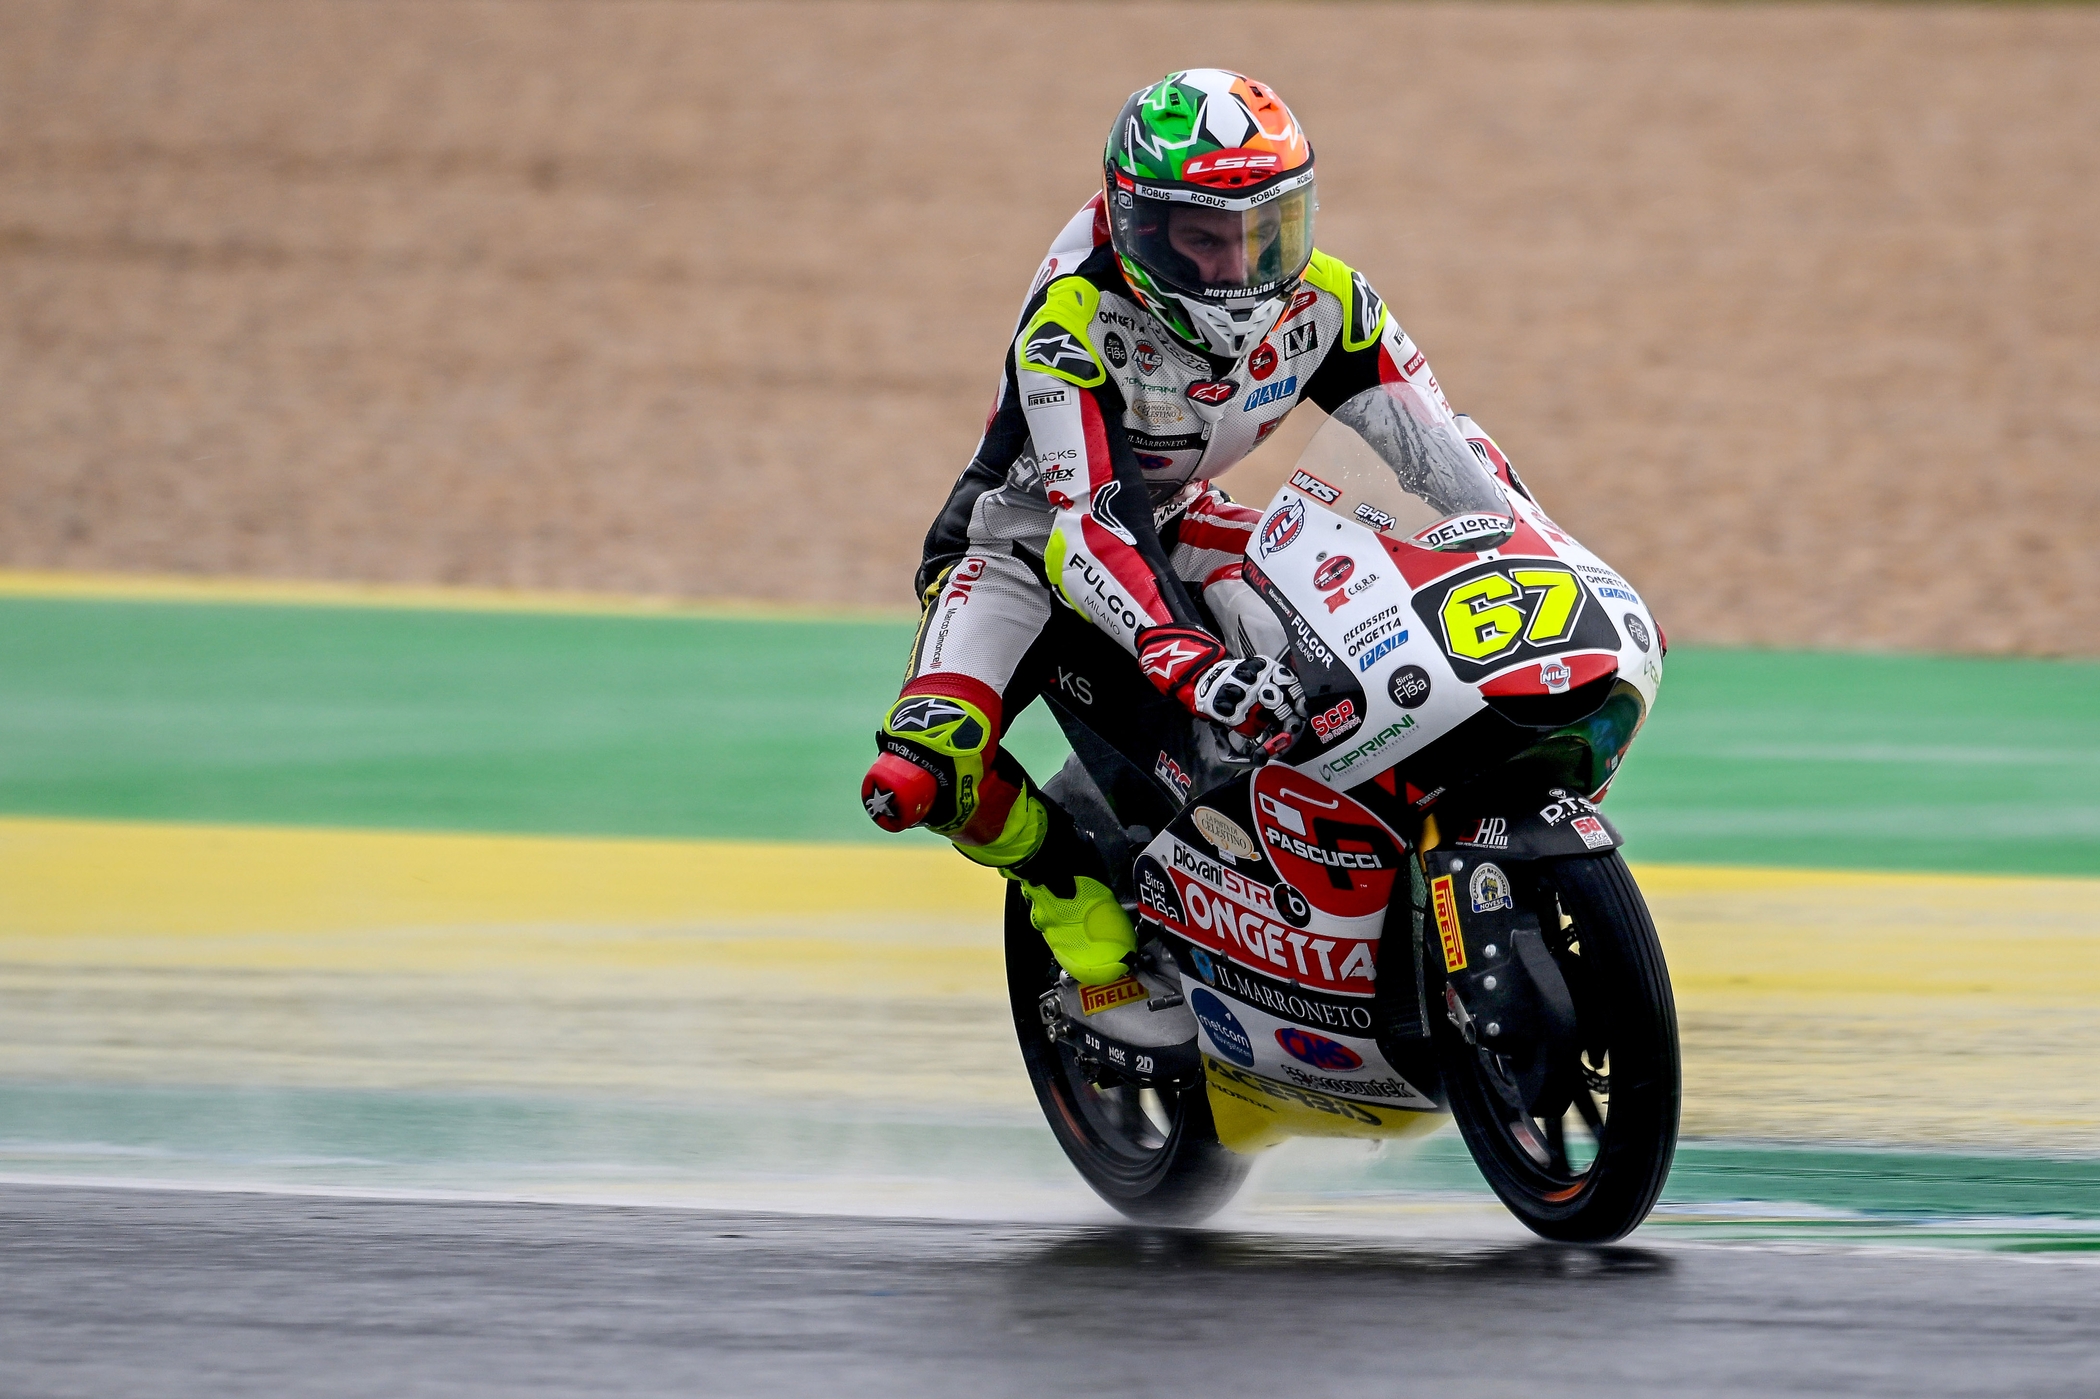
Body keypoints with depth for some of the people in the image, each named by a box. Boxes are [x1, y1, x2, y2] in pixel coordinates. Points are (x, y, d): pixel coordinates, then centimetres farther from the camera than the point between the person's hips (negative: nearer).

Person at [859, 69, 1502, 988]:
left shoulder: (1321, 300, -16)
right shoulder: (1069, 325, -33)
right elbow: (1092, 523, -42)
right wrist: (1194, 665, -57)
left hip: (1178, 526, 5)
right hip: (1027, 532, -5)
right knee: (926, 776, -30)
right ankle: (1076, 882, -2)